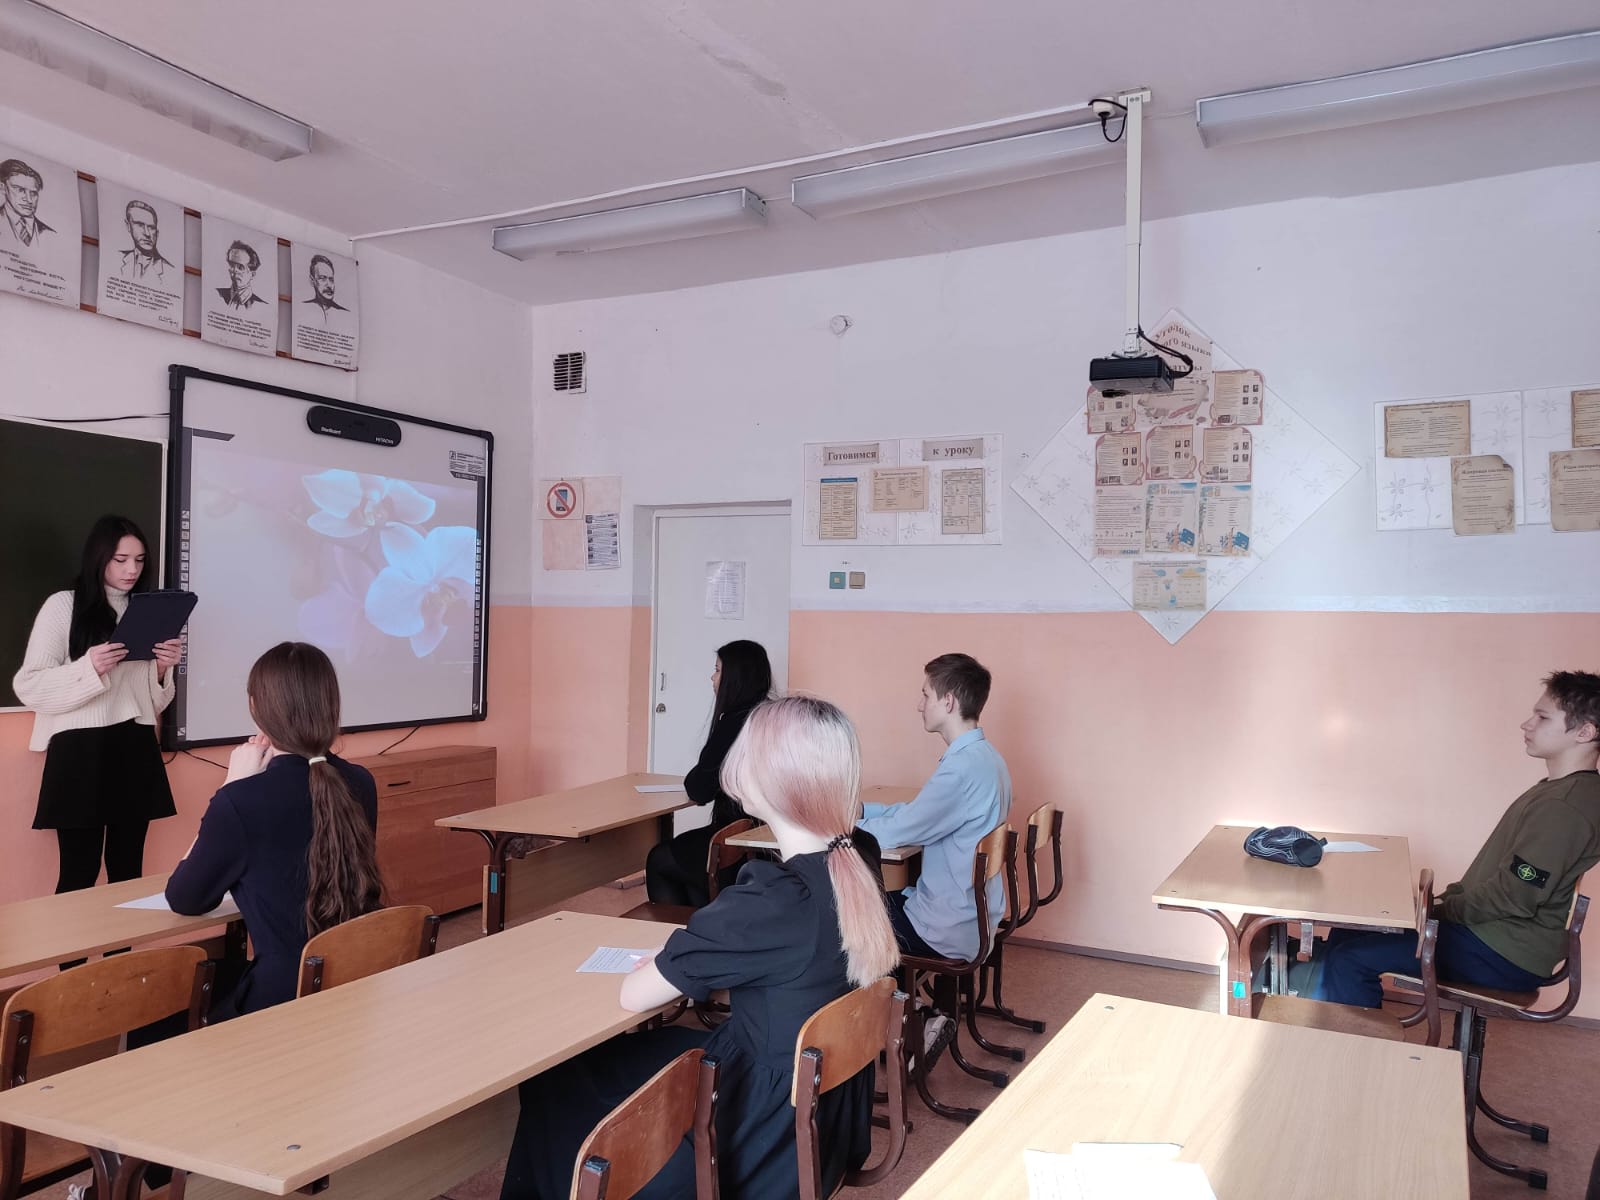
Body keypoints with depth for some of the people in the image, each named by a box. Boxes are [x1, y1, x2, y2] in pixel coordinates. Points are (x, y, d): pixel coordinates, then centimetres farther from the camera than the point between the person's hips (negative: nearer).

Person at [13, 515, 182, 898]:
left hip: (135, 750, 4)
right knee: (80, 871, -2)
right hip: (81, 750, -4)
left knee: (127, 867, 7)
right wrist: (89, 669, -20)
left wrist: (163, 670, -4)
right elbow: (29, 687, -7)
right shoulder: (62, 606, 0)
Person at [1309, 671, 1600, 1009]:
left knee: (1349, 959, -16)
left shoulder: (1565, 806, -22)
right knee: (1348, 932, 9)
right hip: (1488, 929, 10)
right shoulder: (1559, 791, 12)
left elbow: (1514, 897, -23)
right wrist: (1447, 898, 8)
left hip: (1502, 955, -10)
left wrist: (1440, 908, -10)